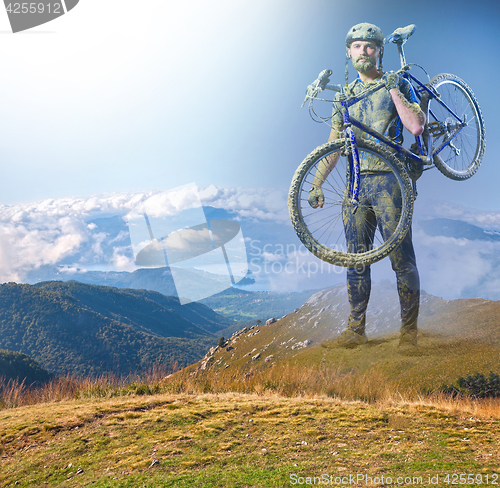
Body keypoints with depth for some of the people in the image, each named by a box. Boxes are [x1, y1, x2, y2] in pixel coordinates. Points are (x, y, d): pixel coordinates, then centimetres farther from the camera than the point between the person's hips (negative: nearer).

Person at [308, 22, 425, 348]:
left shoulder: (398, 85, 4)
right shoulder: (346, 95, 16)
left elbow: (416, 127, -11)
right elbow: (334, 144, 16)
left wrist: (393, 89, -12)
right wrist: (317, 183, 10)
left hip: (388, 180, -4)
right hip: (355, 183, 4)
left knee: (402, 258, -3)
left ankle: (409, 329, 9)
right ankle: (356, 329, 15)